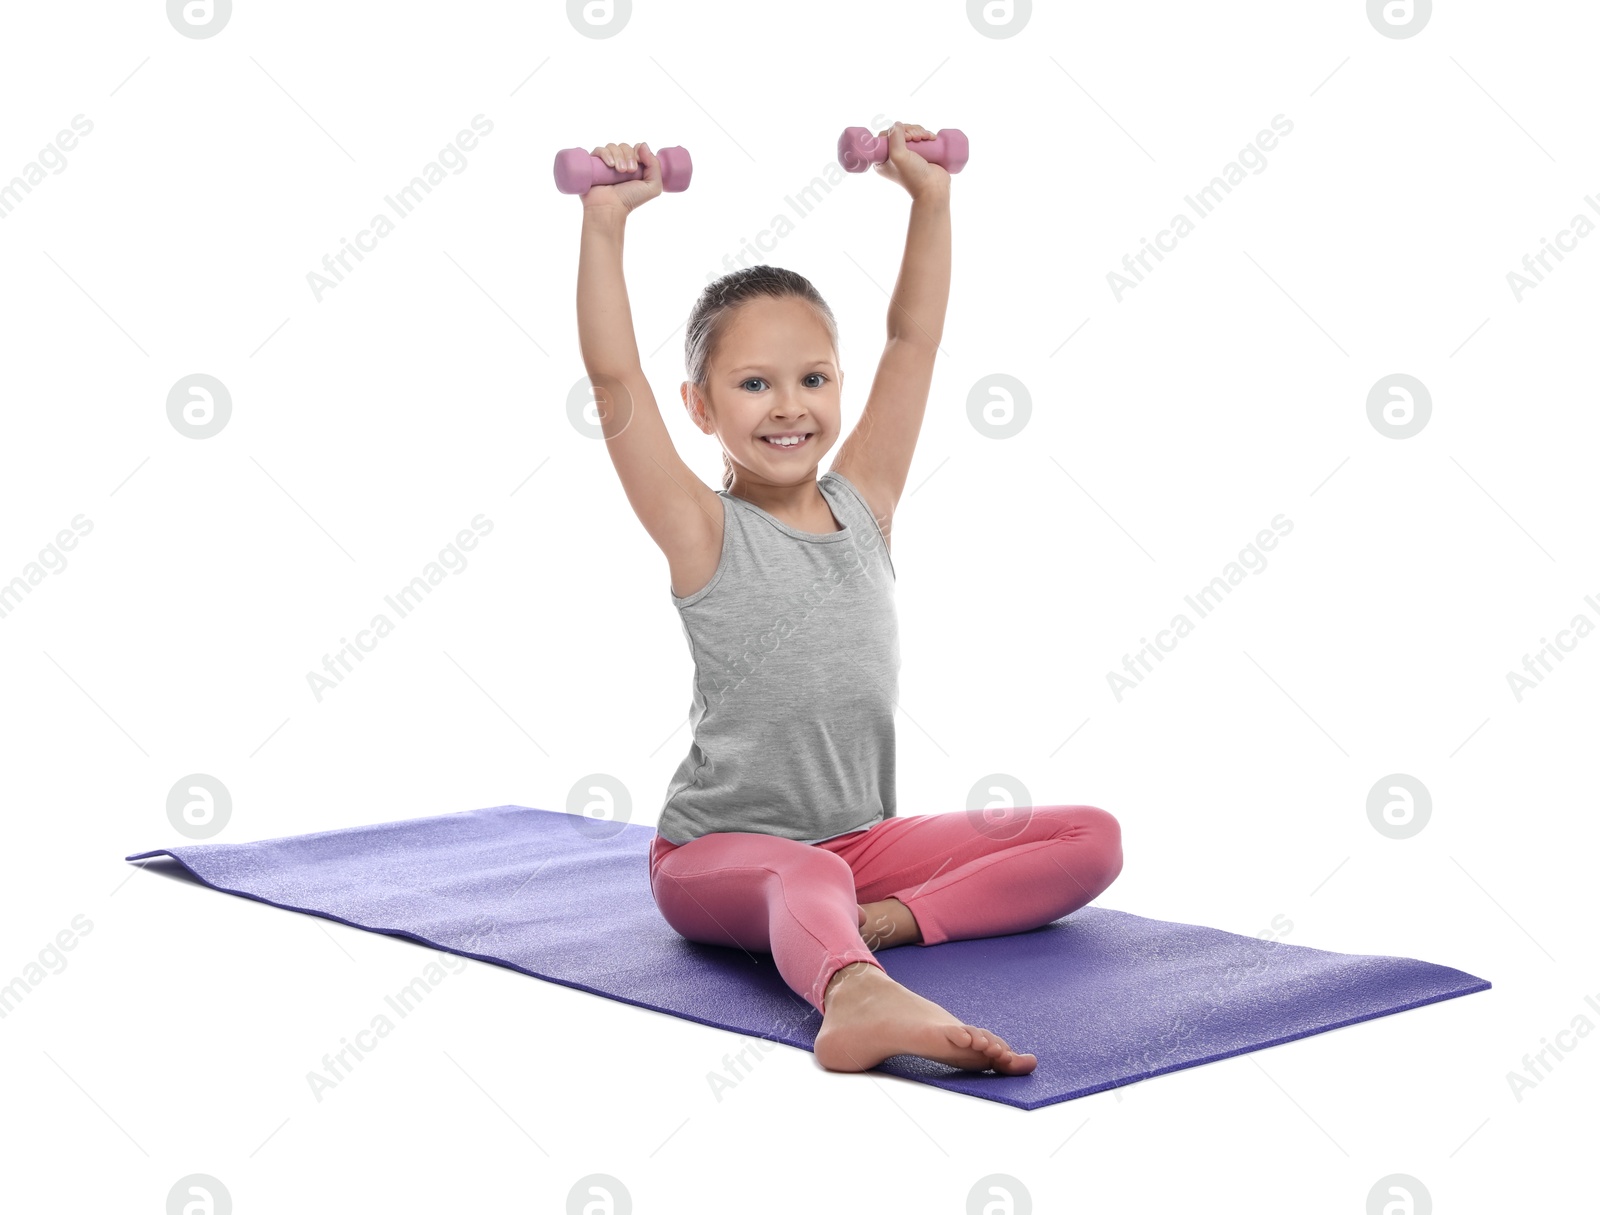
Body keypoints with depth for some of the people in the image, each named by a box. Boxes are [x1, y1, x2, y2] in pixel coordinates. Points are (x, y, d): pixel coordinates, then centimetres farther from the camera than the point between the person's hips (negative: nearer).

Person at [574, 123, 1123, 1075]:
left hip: (862, 838, 6)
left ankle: (891, 918, -23)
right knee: (804, 877, -41)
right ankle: (860, 999, -69)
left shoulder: (863, 505, 6)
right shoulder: (703, 532, -8)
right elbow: (615, 380, -20)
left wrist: (931, 197, 5)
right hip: (720, 851, -6)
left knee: (1091, 839, -8)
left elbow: (915, 339, 8)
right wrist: (606, 223, -24)